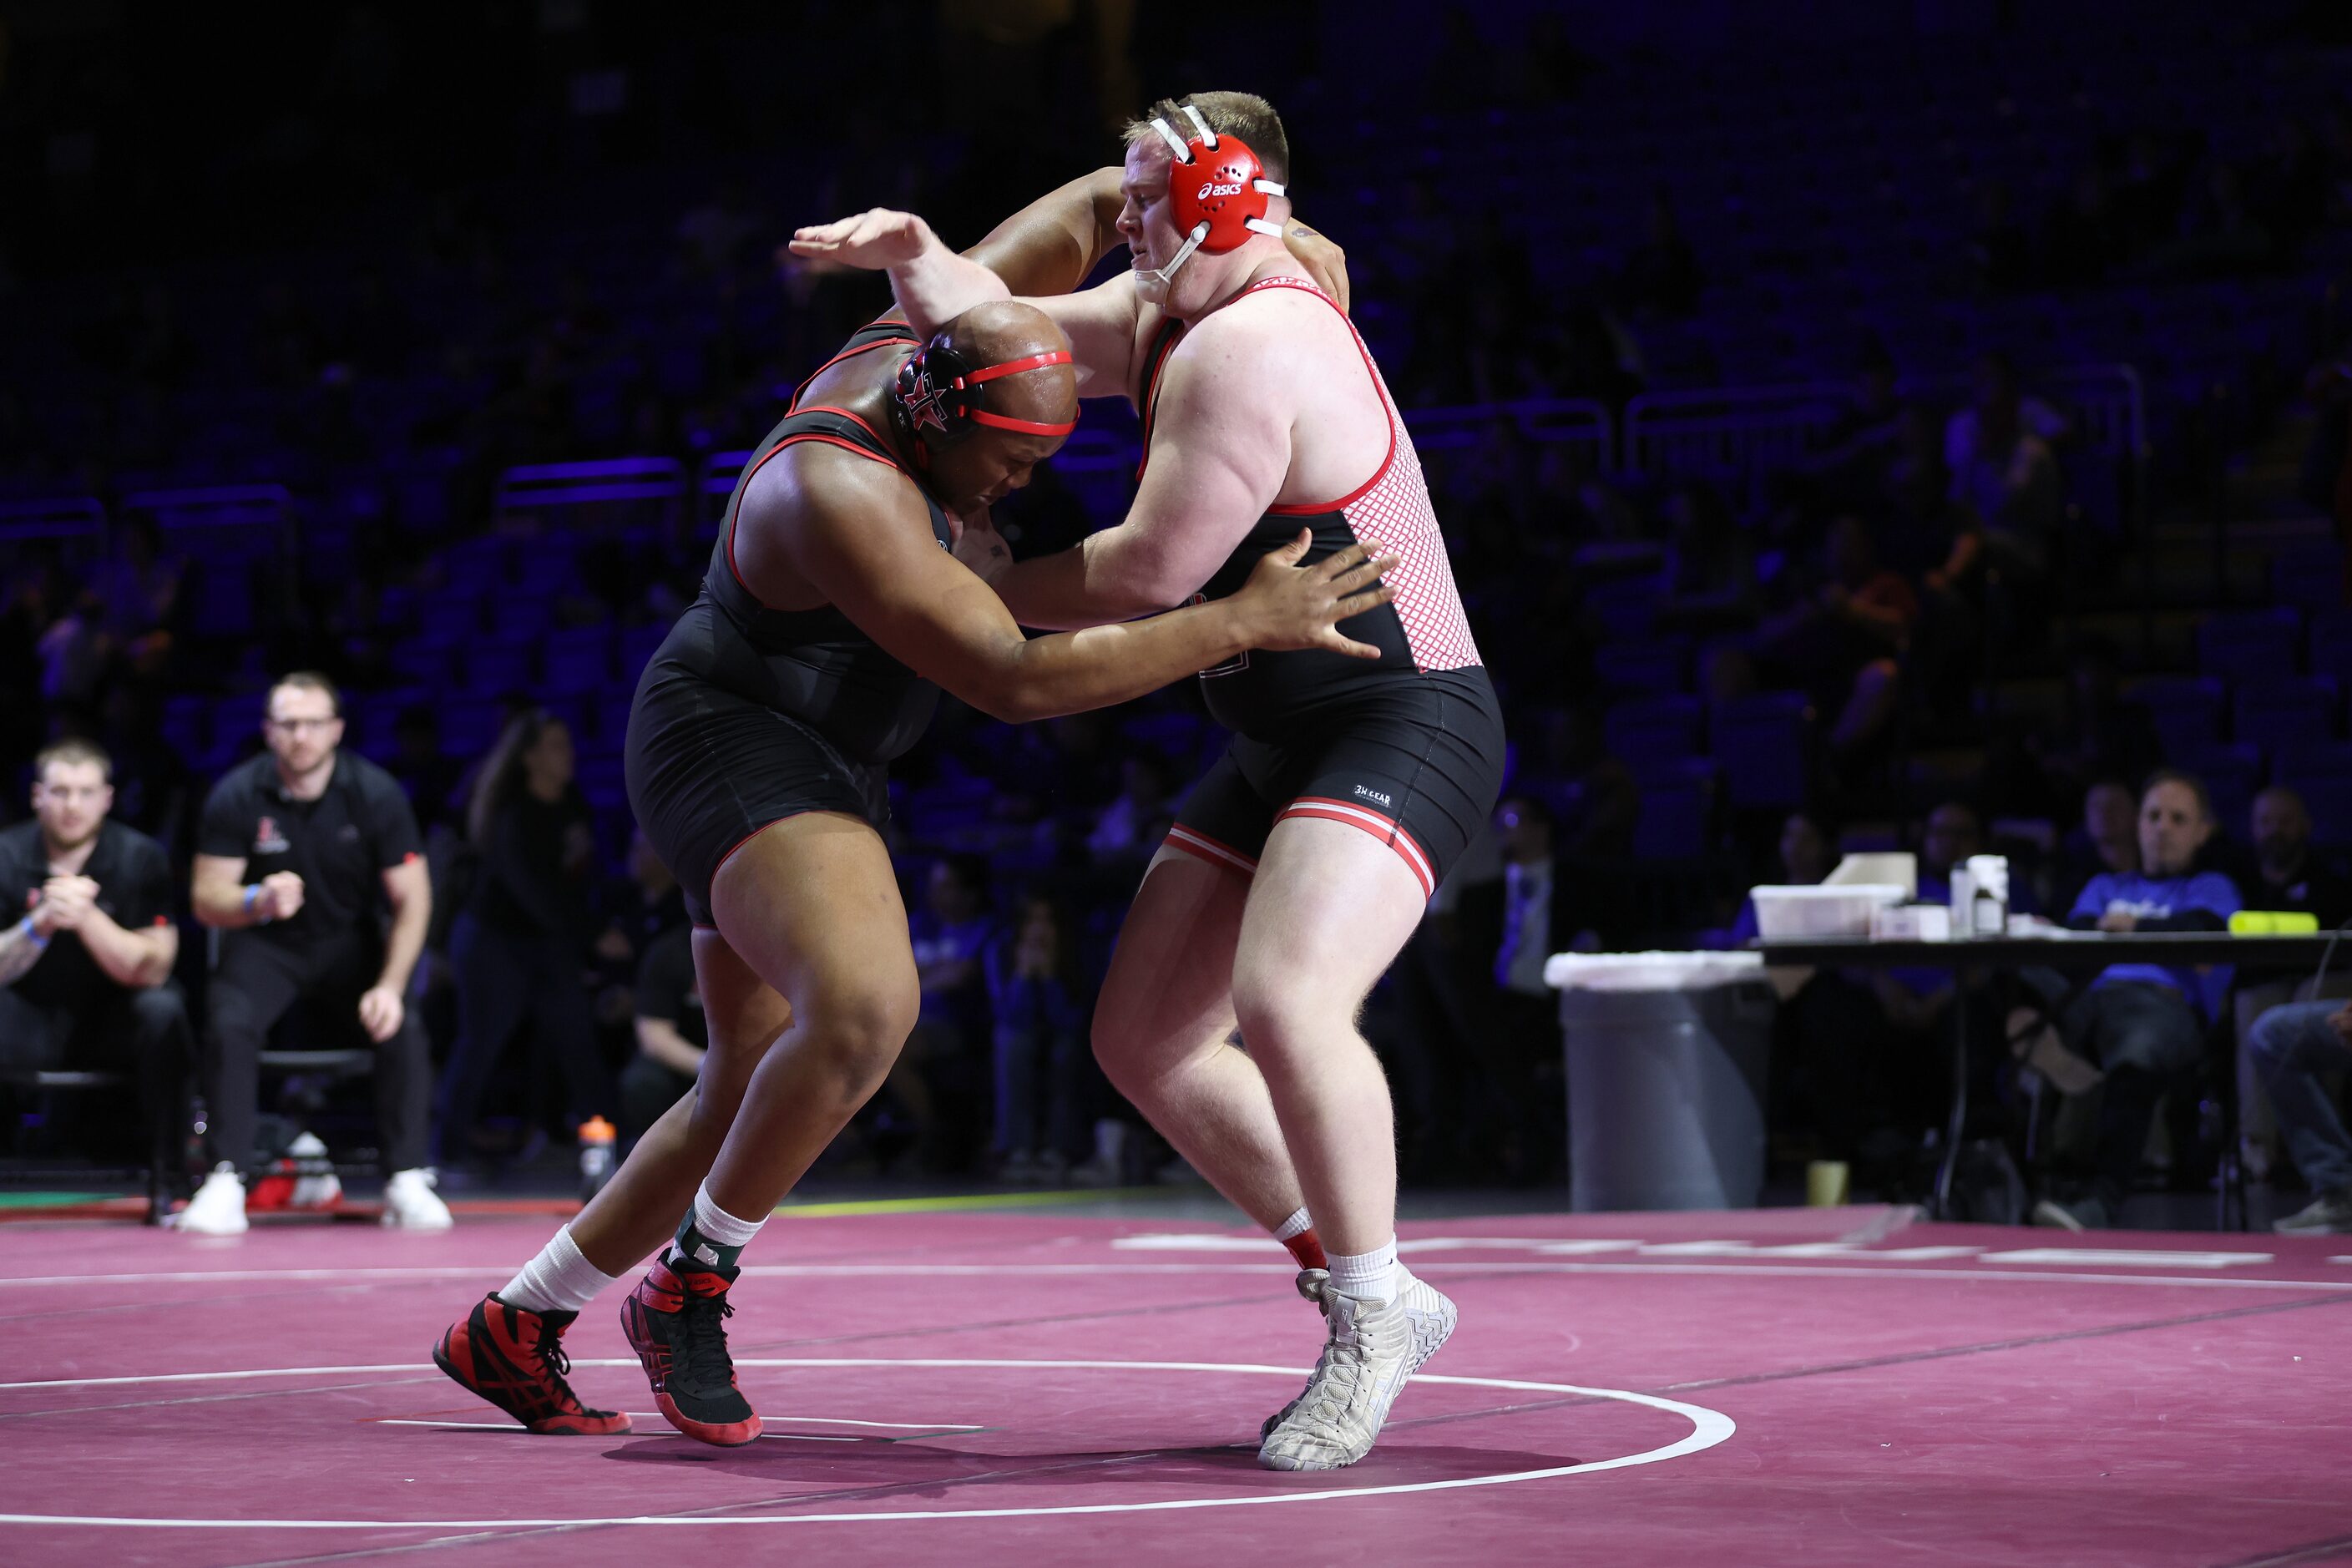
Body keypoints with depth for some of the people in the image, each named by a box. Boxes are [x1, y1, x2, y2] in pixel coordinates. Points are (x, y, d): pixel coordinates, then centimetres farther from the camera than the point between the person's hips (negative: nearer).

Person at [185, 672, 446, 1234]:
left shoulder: (375, 793, -10)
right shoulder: (236, 796, -11)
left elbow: (412, 899, -8)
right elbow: (207, 901, -10)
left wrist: (390, 985, -22)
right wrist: (259, 901, -34)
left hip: (350, 943, 0)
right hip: (265, 946, 0)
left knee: (402, 1024, -27)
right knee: (231, 1022, -30)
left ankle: (407, 1181, -17)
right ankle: (225, 1182, -25)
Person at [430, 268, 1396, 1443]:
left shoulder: (907, 352, -5)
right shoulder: (843, 497, -30)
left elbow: (1062, 225, 9)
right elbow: (1015, 681, -32)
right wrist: (1246, 623, -33)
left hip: (825, 773, 10)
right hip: (732, 743, -10)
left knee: (758, 1100, 12)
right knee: (866, 1009, -33)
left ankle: (509, 1327, 25)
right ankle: (689, 1285, -14)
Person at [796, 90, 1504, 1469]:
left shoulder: (1249, 348, -20)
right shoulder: (1165, 321, 12)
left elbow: (1154, 568, -20)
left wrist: (983, 597, -5)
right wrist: (918, 259, -5)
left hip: (1405, 727, -11)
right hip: (1280, 752, 11)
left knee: (1286, 998, -33)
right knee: (1144, 1040, 9)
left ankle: (1370, 1324, -17)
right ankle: (1372, 1299, 14)